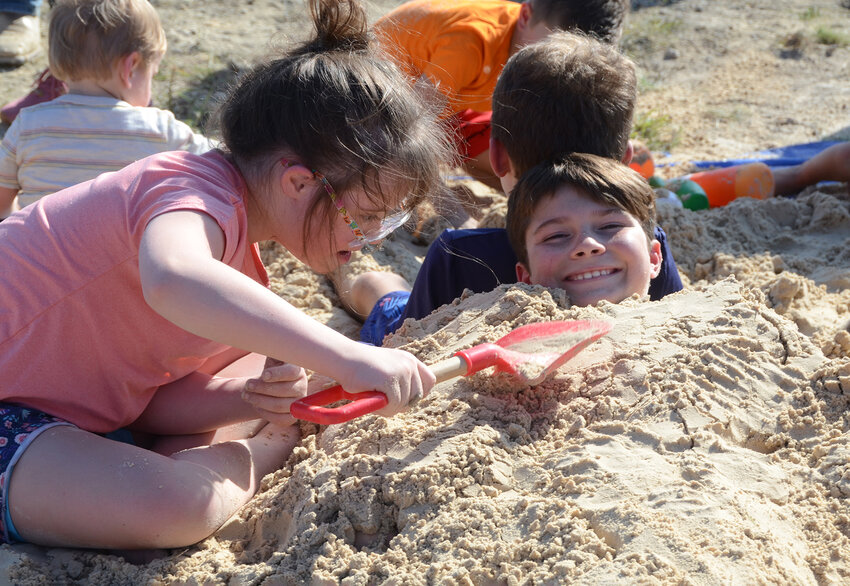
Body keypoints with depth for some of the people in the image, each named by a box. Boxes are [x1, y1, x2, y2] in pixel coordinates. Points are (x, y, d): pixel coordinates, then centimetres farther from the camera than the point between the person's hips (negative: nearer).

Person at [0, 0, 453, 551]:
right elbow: (172, 280, -52)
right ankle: (256, 454, -3)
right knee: (181, 507, -32)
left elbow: (159, 400, 3)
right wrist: (348, 357, -50)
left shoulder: (241, 245, 5)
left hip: (79, 405, 9)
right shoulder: (196, 192, -24)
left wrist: (249, 400, -18)